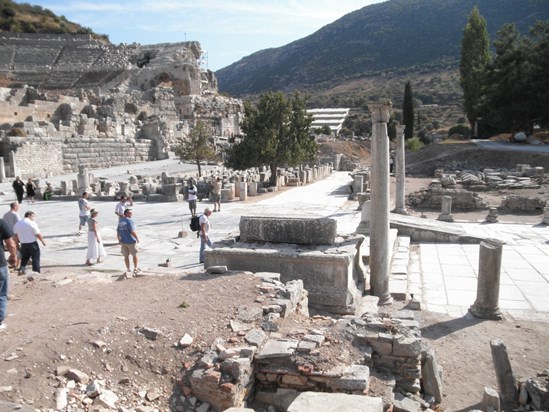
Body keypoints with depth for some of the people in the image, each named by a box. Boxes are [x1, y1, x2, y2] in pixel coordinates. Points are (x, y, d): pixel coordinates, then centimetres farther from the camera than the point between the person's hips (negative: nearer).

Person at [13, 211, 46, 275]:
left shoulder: (17, 224, 6)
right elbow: (38, 234, -13)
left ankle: (21, 269, 7)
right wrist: (43, 241, 1)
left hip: (23, 244, 6)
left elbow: (16, 236, 9)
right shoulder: (32, 223, -14)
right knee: (35, 258, 5)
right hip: (32, 243, -6)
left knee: (24, 258, 21)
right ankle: (36, 271, 8)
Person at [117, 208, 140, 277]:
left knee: (126, 256, 14)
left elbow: (118, 232, 12)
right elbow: (133, 231, -23)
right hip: (131, 241, -6)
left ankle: (128, 270, 18)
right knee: (135, 254, 10)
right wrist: (137, 238, -11)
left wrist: (119, 240, 23)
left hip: (123, 241, 6)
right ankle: (136, 268, 12)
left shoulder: (120, 221, 8)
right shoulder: (129, 220, -15)